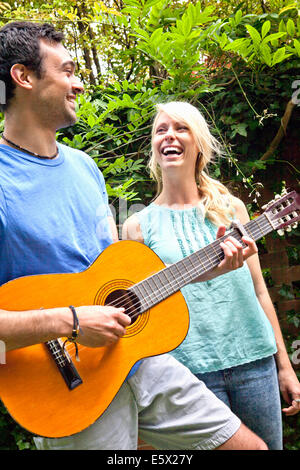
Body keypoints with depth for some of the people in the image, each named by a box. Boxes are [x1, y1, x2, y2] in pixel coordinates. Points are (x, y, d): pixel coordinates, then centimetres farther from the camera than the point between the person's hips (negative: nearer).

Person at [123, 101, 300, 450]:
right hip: (190, 367, -2)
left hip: (255, 359, 3)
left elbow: (259, 290, 9)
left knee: (268, 445, 13)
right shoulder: (138, 225, 0)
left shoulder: (230, 207, 6)